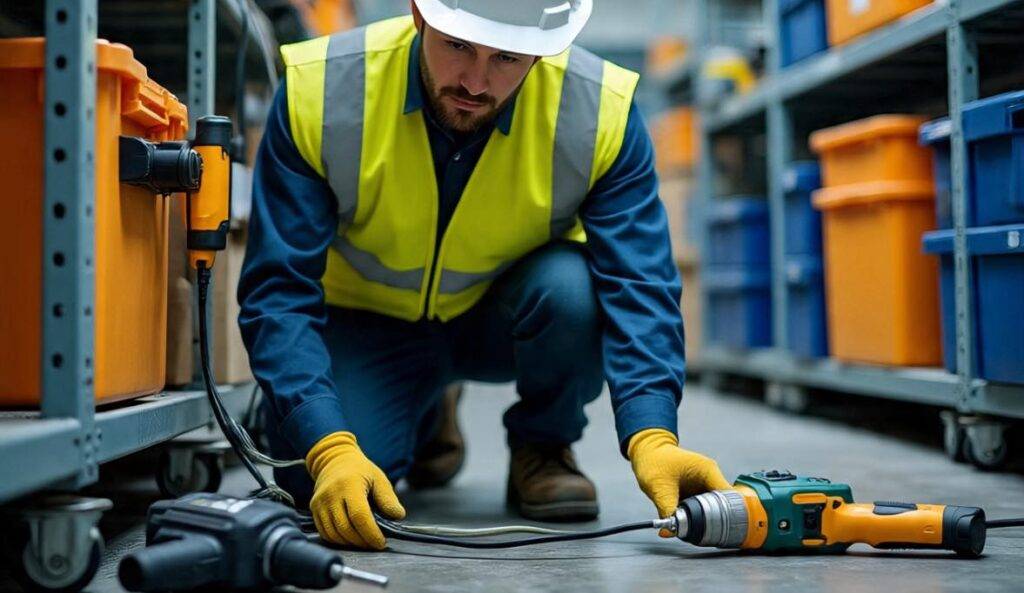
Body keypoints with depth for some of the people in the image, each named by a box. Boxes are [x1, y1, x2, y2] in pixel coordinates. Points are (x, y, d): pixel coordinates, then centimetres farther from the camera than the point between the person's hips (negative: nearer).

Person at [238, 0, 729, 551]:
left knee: (571, 286, -34)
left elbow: (638, 289, -28)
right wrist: (330, 449, -41)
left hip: (503, 319, 0)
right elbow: (279, 292, -27)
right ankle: (427, 417, 13)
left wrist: (651, 438, -45)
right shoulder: (318, 90, -26)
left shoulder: (601, 110, -25)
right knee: (321, 489, -24)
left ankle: (542, 448, -1)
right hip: (369, 322, 1)